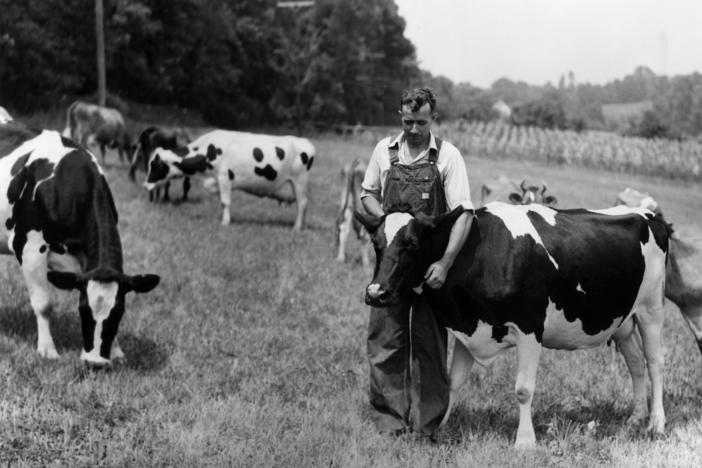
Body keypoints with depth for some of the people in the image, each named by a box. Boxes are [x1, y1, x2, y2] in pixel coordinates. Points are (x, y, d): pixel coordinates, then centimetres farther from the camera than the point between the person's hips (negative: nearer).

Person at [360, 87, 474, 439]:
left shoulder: (447, 156, -6)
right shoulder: (385, 150, 5)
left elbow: (464, 213, -13)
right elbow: (367, 193, 17)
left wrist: (445, 263, -24)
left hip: (432, 262, -2)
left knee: (429, 343, 2)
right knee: (386, 340, 0)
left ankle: (426, 426, 9)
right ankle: (389, 422, 7)